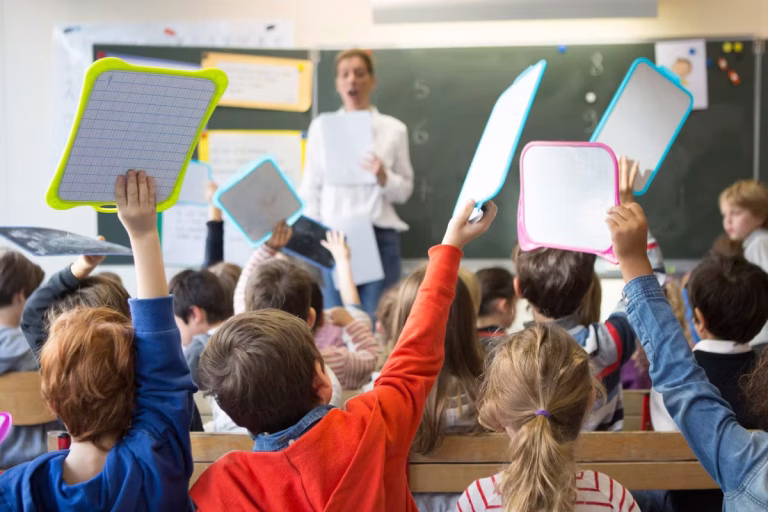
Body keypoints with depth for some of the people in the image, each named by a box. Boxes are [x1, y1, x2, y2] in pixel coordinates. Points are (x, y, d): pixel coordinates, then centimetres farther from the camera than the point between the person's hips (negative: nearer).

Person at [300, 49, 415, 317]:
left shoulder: (393, 129, 7)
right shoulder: (321, 127, 9)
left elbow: (405, 190, 6)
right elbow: (310, 188, 9)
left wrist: (383, 177, -14)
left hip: (380, 236, 0)